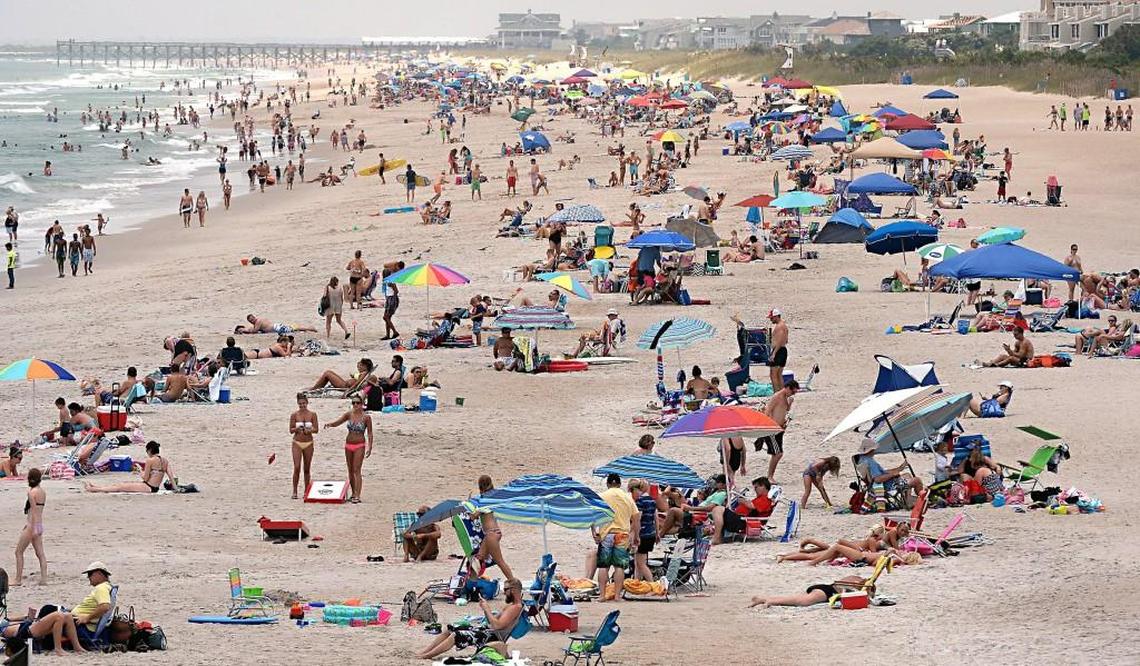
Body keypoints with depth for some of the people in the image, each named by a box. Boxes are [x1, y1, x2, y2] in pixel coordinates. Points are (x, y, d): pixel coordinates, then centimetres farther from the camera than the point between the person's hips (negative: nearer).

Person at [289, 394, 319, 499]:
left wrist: (309, 430, -20)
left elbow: (316, 429, -1)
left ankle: (306, 492, 15)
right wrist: (296, 429, -21)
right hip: (297, 443, -1)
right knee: (297, 467, -11)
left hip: (308, 443, 1)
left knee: (306, 469, 7)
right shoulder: (294, 415, -1)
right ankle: (294, 491, -6)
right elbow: (291, 430, 0)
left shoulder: (312, 414, 1)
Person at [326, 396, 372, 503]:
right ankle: (353, 494, 21)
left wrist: (369, 447, -10)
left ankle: (357, 496, -15)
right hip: (348, 445, 5)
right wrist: (330, 424, -27)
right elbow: (338, 422, -5)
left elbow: (369, 433, -4)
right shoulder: (349, 414, 3)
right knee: (350, 471, 10)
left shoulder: (366, 417, -7)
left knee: (357, 470, -12)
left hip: (359, 446, -5)